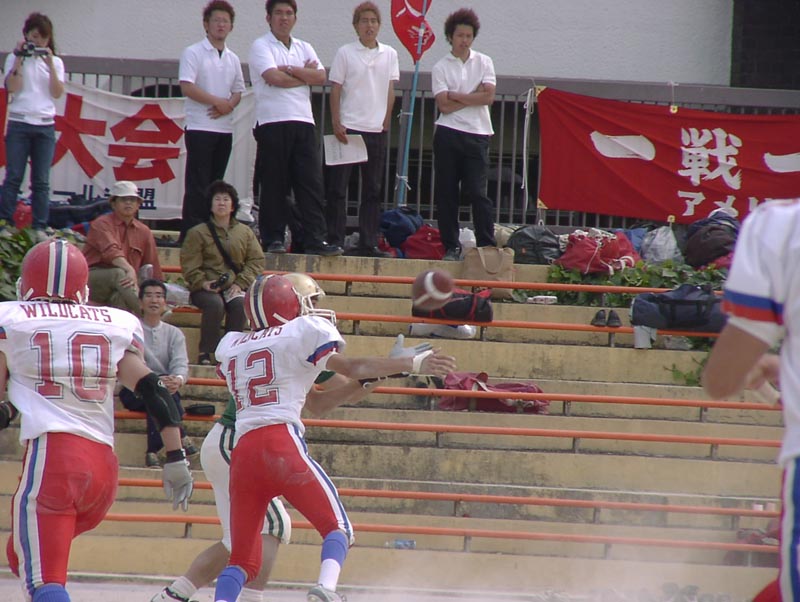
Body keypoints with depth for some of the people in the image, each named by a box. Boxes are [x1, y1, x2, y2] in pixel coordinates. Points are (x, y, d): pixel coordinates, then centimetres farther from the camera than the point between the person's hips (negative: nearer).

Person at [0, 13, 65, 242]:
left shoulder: (55, 62, 11)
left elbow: (57, 93, 0)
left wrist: (50, 64, -7)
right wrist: (20, 59, -10)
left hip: (45, 126, 2)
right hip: (19, 123, -2)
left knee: (41, 180, -1)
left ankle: (40, 227, 0)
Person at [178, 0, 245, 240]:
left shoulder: (232, 59, 15)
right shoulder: (193, 53, -3)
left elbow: (238, 91, 15)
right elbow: (187, 87, -12)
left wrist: (228, 106, -7)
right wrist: (218, 101, -15)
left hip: (225, 128, 6)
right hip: (199, 127, -6)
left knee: (215, 183, 7)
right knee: (197, 184, -9)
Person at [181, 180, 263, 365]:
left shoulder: (245, 233, 13)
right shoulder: (197, 233, 7)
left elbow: (256, 261, 8)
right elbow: (189, 265, 1)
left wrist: (240, 284, -7)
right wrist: (202, 283, -16)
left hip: (234, 286, 2)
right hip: (206, 288, -2)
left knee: (240, 304, -32)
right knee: (215, 304, -34)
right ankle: (206, 352, -26)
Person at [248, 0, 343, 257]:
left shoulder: (304, 48, 18)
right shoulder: (261, 46, 2)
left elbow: (320, 77, 3)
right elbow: (274, 78, -13)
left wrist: (290, 69, -7)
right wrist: (305, 74, 0)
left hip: (303, 122, 5)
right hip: (273, 122, -5)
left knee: (311, 182, -3)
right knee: (274, 185, -2)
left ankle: (315, 240, -6)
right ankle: (273, 238, 5)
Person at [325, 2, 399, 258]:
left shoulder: (389, 54, 8)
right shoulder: (345, 53, 0)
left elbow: (390, 92, 10)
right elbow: (335, 91, -2)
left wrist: (385, 123, 4)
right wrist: (336, 124, -10)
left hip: (376, 131, 3)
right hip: (348, 128, -3)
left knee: (373, 190, 5)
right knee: (338, 187, -3)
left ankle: (368, 244, 9)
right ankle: (335, 242, -1)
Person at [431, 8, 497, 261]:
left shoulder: (483, 62, 8)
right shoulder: (440, 68, 5)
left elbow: (489, 97, -5)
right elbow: (444, 105, -7)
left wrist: (456, 96, -6)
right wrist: (473, 97, -7)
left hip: (477, 135, -1)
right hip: (448, 135, 1)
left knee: (477, 192, -7)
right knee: (446, 193, 1)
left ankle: (487, 246, -5)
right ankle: (451, 247, 7)